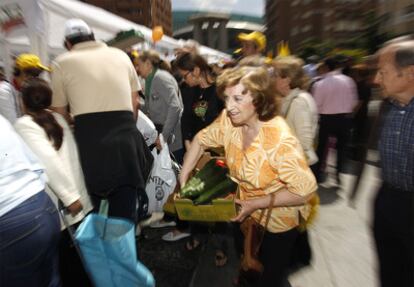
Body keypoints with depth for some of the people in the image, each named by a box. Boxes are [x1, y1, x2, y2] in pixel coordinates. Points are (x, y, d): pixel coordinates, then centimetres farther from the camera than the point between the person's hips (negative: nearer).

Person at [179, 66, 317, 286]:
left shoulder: (281, 141, -35)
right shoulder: (229, 119, -19)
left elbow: (305, 190, -28)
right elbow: (201, 140, -4)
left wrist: (256, 203, -27)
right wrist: (183, 180, -8)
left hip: (278, 219, -4)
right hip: (247, 210, 5)